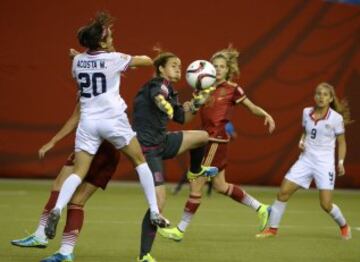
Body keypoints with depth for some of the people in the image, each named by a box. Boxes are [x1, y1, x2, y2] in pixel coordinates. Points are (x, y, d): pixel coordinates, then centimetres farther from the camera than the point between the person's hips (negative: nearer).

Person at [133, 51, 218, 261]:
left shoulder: (170, 93, 13)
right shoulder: (158, 84, -14)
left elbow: (182, 118, 24)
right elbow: (156, 94, -41)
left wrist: (196, 103, 8)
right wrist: (162, 102, -63)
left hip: (162, 142, 9)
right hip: (147, 148, -9)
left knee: (203, 136, 16)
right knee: (159, 202, -15)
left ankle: (195, 172, 44)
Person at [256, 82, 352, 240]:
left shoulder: (336, 118, -7)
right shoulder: (307, 113, 4)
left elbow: (341, 142, 3)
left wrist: (340, 162, -6)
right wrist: (302, 142, 2)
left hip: (325, 163, -4)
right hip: (306, 159, 4)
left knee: (326, 204, -8)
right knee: (283, 192, -6)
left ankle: (344, 226, 21)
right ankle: (272, 229, 6)